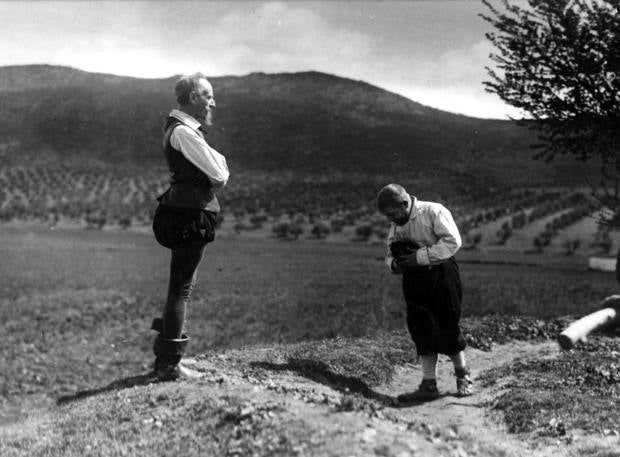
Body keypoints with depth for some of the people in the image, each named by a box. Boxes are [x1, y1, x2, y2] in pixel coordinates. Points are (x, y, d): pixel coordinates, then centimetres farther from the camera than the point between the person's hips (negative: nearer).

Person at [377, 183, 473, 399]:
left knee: (447, 327, -2)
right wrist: (395, 264, -10)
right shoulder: (396, 226, 11)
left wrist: (419, 257, -24)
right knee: (421, 330, 4)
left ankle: (463, 375, 20)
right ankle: (429, 385, 11)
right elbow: (390, 255, 15)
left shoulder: (434, 212, -11)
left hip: (440, 274, -6)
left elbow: (452, 241, -21)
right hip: (414, 278, 6)